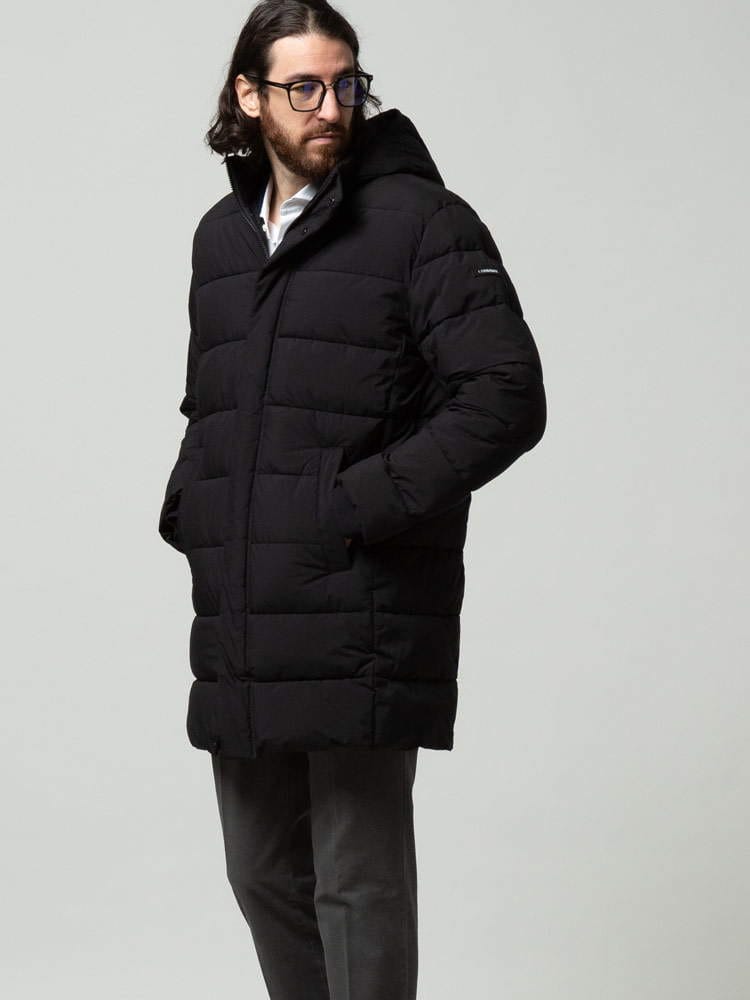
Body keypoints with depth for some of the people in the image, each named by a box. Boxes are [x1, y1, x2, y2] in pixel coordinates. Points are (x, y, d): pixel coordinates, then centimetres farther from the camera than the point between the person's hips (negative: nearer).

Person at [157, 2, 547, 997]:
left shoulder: (421, 221, -5)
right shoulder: (222, 236, 16)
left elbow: (506, 398, -13)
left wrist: (364, 504, -17)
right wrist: (185, 506, 11)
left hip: (360, 634, -7)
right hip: (241, 635, 7)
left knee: (356, 886, -3)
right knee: (264, 877, 16)